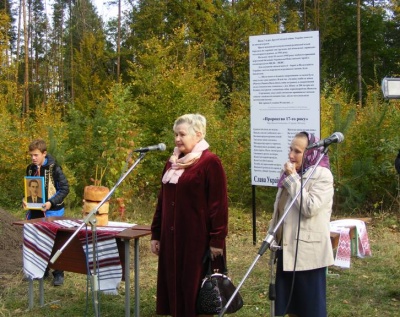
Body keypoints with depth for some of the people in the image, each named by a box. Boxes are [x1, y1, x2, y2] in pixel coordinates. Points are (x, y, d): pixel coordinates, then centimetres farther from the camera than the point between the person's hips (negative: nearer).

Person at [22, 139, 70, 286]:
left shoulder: (54, 168, -12)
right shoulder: (30, 168, 6)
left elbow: (65, 188, -11)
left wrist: (51, 202, -21)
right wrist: (25, 199, -2)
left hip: (51, 211, -6)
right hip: (35, 211, 6)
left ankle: (58, 274, 8)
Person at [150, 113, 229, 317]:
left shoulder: (210, 162, -9)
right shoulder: (173, 163, 13)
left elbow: (218, 205, -12)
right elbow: (162, 201, 17)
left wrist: (217, 240, -15)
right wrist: (156, 234, 15)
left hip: (197, 238, -7)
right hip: (172, 237, 7)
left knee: (196, 289, 0)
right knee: (174, 286, 9)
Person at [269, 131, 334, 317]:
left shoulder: (322, 175, -12)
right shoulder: (291, 173, 12)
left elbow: (309, 208, -24)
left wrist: (292, 178, -19)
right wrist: (272, 236, 16)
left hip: (308, 251, -8)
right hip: (287, 248, 8)